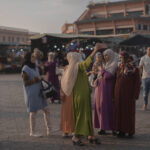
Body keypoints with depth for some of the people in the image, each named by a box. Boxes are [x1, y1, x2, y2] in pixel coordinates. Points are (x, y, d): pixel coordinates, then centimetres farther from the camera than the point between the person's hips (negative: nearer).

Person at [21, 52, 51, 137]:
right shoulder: (25, 69, -9)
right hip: (31, 93, -8)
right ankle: (32, 132, 12)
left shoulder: (35, 67, 14)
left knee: (46, 110, 5)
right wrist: (36, 79, -19)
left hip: (39, 92, 8)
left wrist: (40, 78, 6)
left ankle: (49, 129, 13)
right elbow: (25, 83, -13)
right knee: (34, 112, -1)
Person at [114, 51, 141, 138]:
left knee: (129, 112, 3)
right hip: (119, 94, 5)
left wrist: (135, 95, -11)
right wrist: (115, 94, 7)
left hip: (129, 94, -4)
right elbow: (117, 80, 12)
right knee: (120, 111, 5)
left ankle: (130, 131, 14)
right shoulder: (119, 68, 8)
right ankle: (121, 131, 15)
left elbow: (138, 82, -7)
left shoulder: (134, 68, -7)